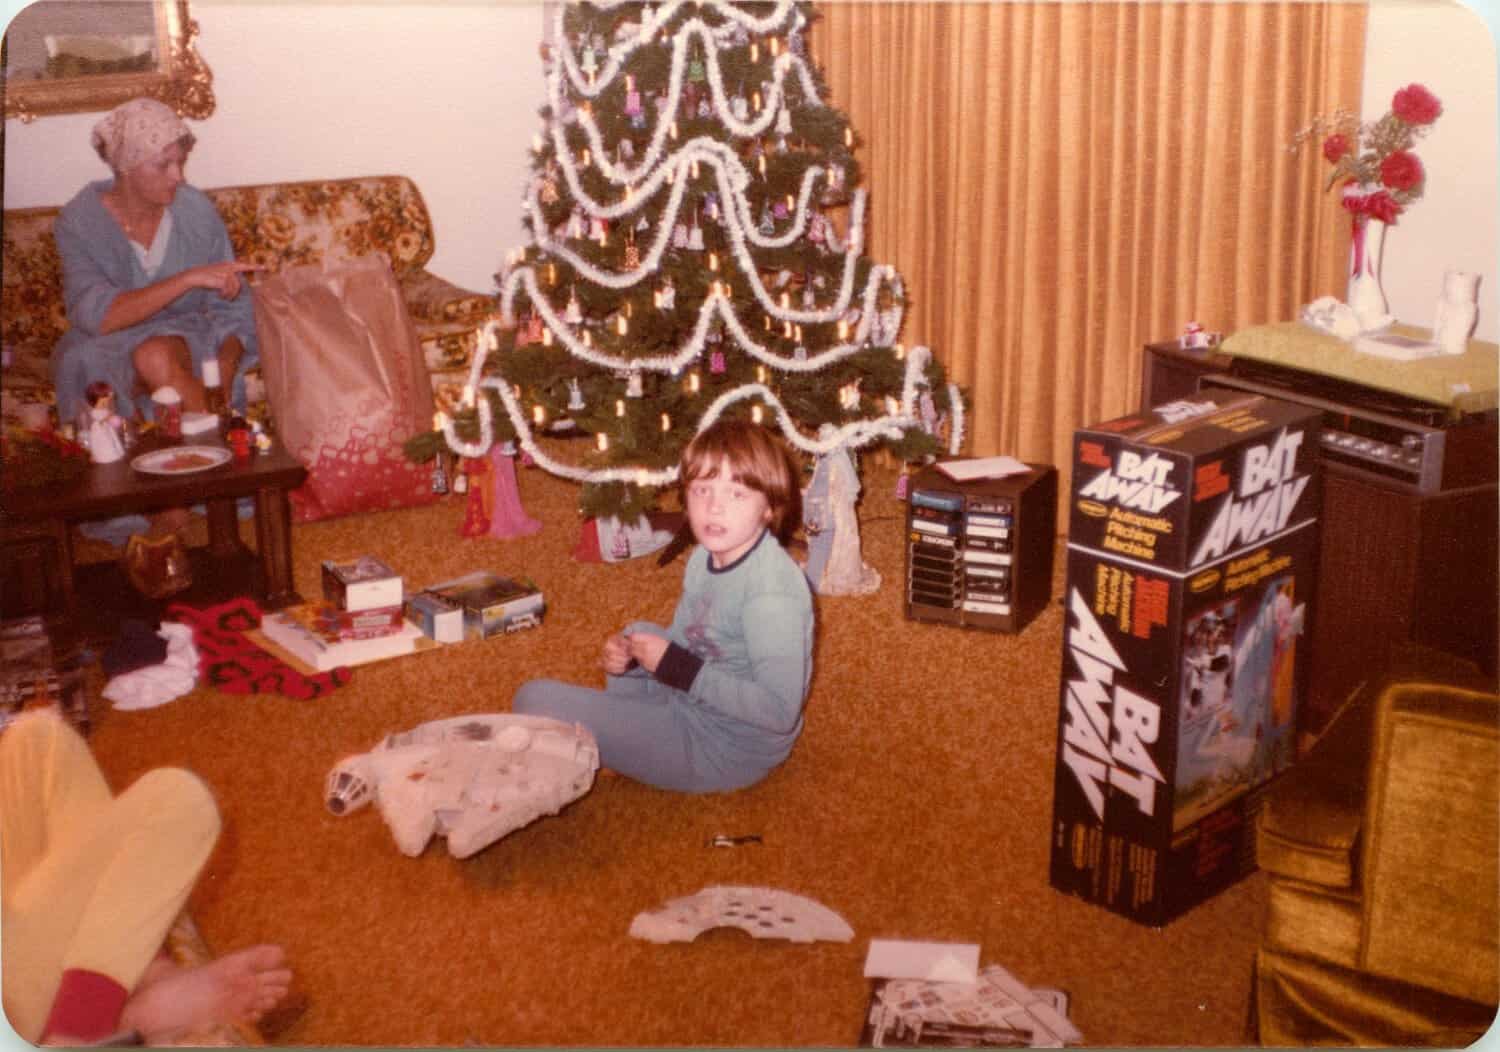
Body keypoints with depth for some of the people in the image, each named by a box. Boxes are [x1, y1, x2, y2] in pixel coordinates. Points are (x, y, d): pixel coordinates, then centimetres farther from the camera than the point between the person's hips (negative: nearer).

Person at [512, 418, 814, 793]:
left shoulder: (771, 591, -28)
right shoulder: (705, 558, 2)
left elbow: (779, 710, -31)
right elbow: (682, 639, 15)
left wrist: (679, 669, -26)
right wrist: (628, 653, -7)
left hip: (727, 752, -10)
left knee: (535, 700, -11)